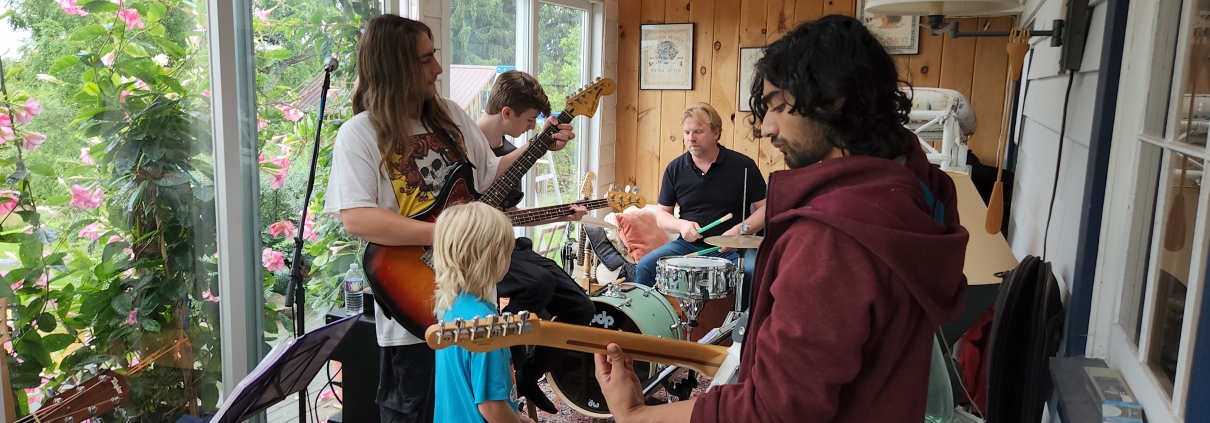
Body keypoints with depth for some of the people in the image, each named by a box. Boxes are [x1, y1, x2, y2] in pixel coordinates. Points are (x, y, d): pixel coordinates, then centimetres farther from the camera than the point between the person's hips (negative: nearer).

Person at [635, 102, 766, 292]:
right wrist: (681, 225, -13)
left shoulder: (742, 166, -6)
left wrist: (738, 231, -19)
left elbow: (765, 208, -3)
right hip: (688, 245, 3)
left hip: (733, 248, -2)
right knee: (645, 266, -18)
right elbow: (661, 214, 9)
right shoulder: (675, 168, 3)